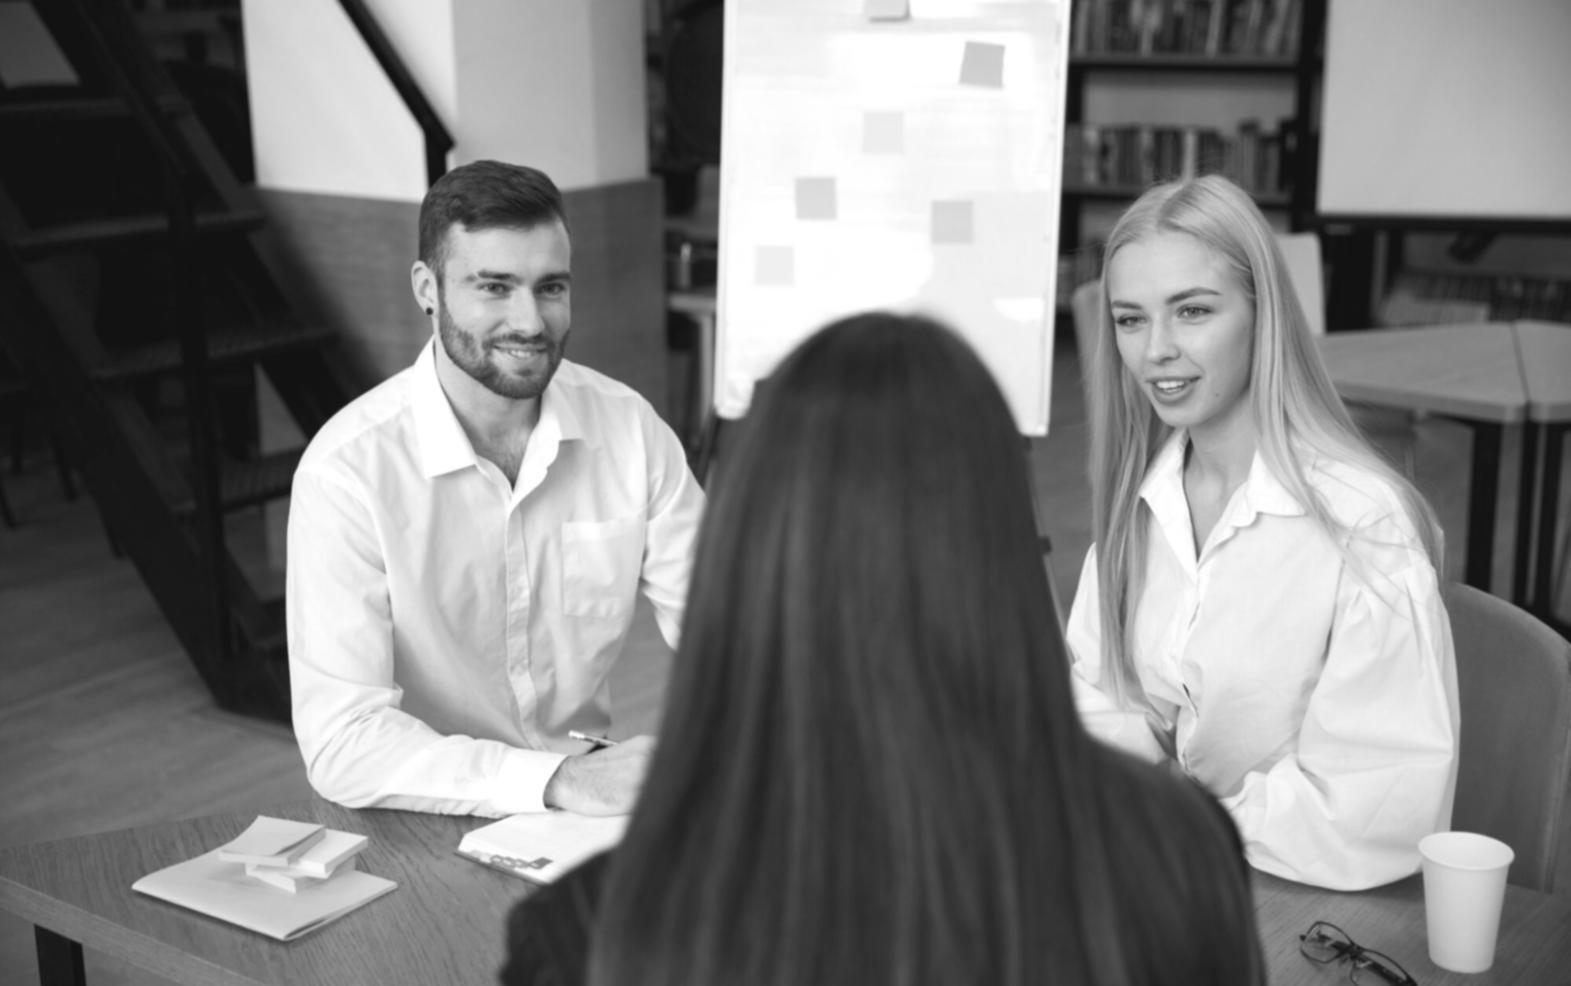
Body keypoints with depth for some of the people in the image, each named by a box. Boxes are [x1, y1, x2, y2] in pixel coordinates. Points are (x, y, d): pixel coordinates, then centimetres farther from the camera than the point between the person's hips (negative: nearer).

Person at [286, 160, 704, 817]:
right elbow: (341, 743, -21)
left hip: (586, 781, 3)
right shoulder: (347, 468, -16)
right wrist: (557, 780, -30)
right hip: (421, 820, -3)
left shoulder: (630, 428, -4)